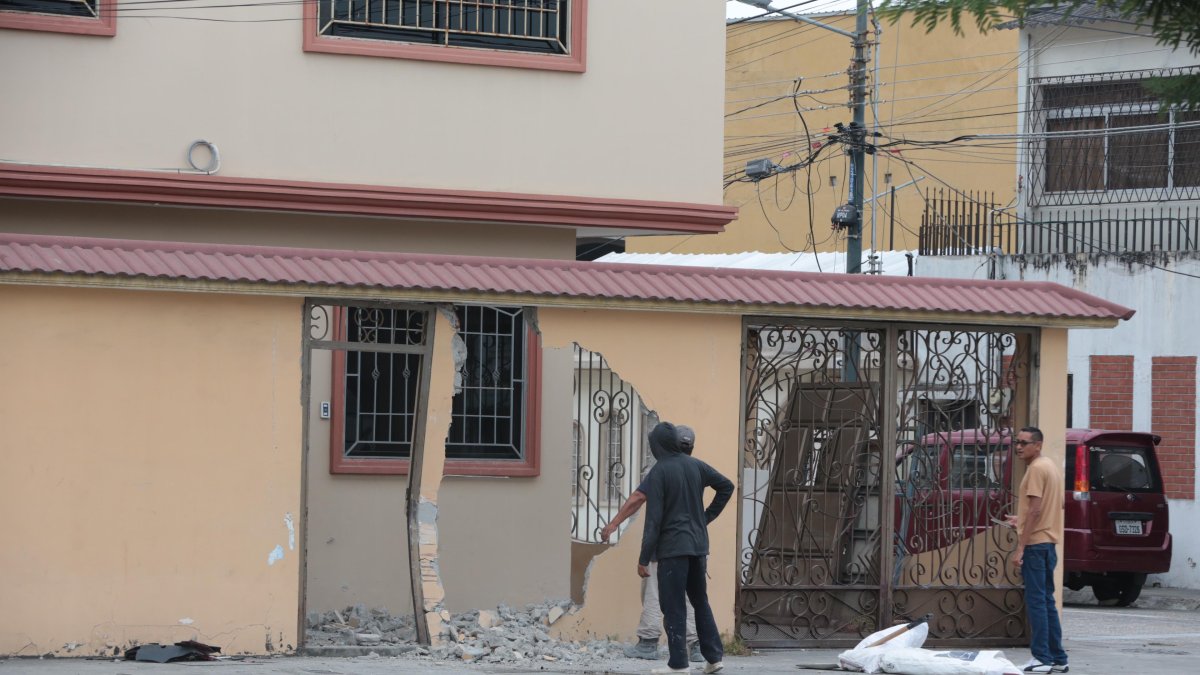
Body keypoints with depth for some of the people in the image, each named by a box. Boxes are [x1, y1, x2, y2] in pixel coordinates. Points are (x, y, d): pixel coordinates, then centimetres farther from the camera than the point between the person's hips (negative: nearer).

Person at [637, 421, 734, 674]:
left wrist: (644, 559, -10)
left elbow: (653, 519, -14)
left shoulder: (658, 473, -12)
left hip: (672, 548, -6)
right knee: (701, 601, 16)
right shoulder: (695, 466, 5)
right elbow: (726, 487, 13)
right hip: (698, 546, 6)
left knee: (673, 607, -1)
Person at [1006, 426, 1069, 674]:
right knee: (1047, 601, 13)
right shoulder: (1051, 466, 17)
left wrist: (1020, 547, -19)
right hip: (1048, 542, 10)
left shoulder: (1036, 468, -13)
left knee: (1036, 601, -7)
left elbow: (1035, 509, -19)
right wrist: (1022, 520, 27)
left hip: (1035, 543, -10)